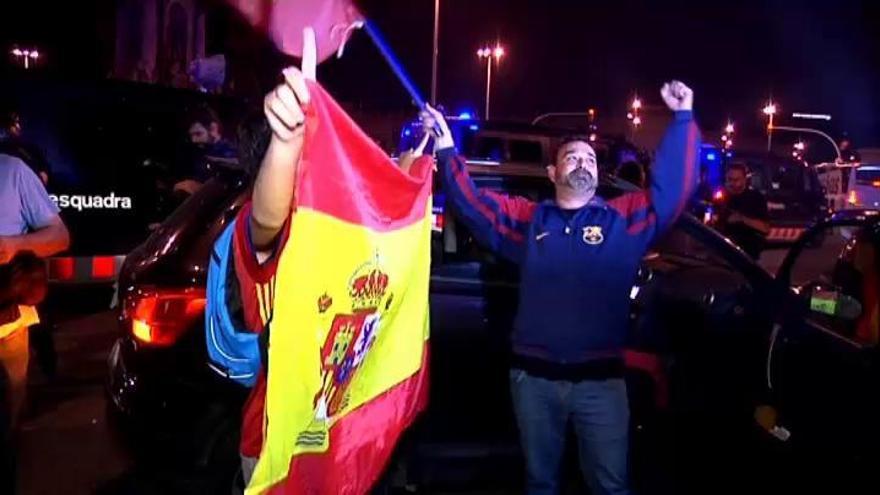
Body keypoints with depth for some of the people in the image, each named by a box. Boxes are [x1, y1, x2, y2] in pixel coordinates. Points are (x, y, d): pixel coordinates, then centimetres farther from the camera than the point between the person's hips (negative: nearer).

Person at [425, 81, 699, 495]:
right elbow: (471, 203, 4)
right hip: (533, 376, 2)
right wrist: (447, 150, -5)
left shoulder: (625, 218, 4)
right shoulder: (527, 219, 8)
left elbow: (673, 188, -3)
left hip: (600, 378, -1)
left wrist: (683, 119, -7)